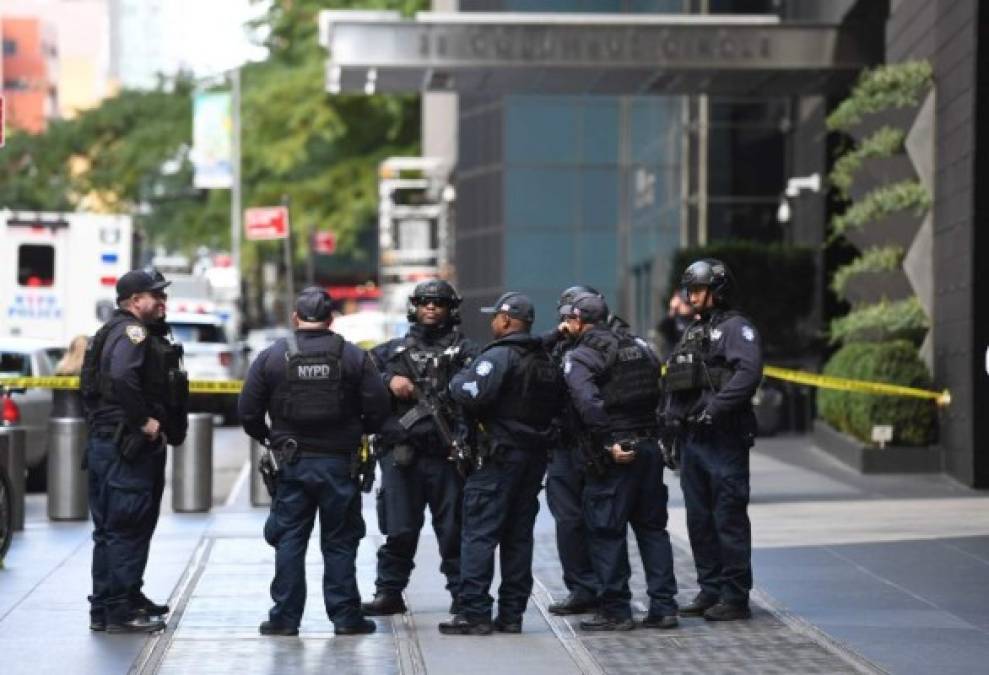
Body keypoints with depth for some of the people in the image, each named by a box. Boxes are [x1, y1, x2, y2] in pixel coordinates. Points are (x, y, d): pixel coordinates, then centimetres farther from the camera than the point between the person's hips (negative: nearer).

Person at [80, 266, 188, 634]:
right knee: (126, 529, -9)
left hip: (106, 441, 11)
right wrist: (144, 421, -24)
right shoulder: (132, 332, -13)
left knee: (112, 529, 15)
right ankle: (117, 610, -8)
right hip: (127, 447, -11)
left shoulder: (113, 333, 20)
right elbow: (122, 377, -31)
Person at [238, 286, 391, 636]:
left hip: (292, 463, 0)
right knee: (340, 541, 7)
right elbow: (378, 408, -4)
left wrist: (266, 437, 17)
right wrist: (358, 433, 16)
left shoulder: (271, 357, -3)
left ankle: (285, 616, 6)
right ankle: (345, 616, 7)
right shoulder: (353, 356, -3)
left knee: (289, 540, 7)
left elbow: (248, 410, -2)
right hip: (339, 462, 0)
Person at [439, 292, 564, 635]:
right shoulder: (547, 361, 15)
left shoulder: (499, 355, -13)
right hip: (535, 455, 8)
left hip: (500, 455, -8)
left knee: (480, 533, -6)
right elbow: (557, 404, 22)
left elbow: (472, 394, -23)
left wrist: (457, 381, -4)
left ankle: (475, 613, -10)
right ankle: (512, 613, 11)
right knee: (519, 535, 10)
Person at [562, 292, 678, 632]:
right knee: (652, 527, 13)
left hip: (614, 453, -6)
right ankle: (663, 606, 11)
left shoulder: (579, 358, -7)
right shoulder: (638, 345, 14)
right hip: (649, 445, 6)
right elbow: (658, 389, 13)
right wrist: (647, 431, 14)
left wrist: (609, 444, -20)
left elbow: (589, 403, -21)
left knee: (606, 531, 2)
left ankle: (615, 610, 3)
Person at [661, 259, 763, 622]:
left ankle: (735, 596, -3)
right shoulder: (691, 334, 21)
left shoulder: (735, 328, -6)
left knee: (730, 519, -6)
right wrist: (669, 425, 14)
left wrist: (714, 408, -27)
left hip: (724, 440, -9)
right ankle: (710, 590, 19)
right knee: (699, 520, 12)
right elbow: (674, 387, 24)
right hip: (691, 440, 9)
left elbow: (749, 373, -22)